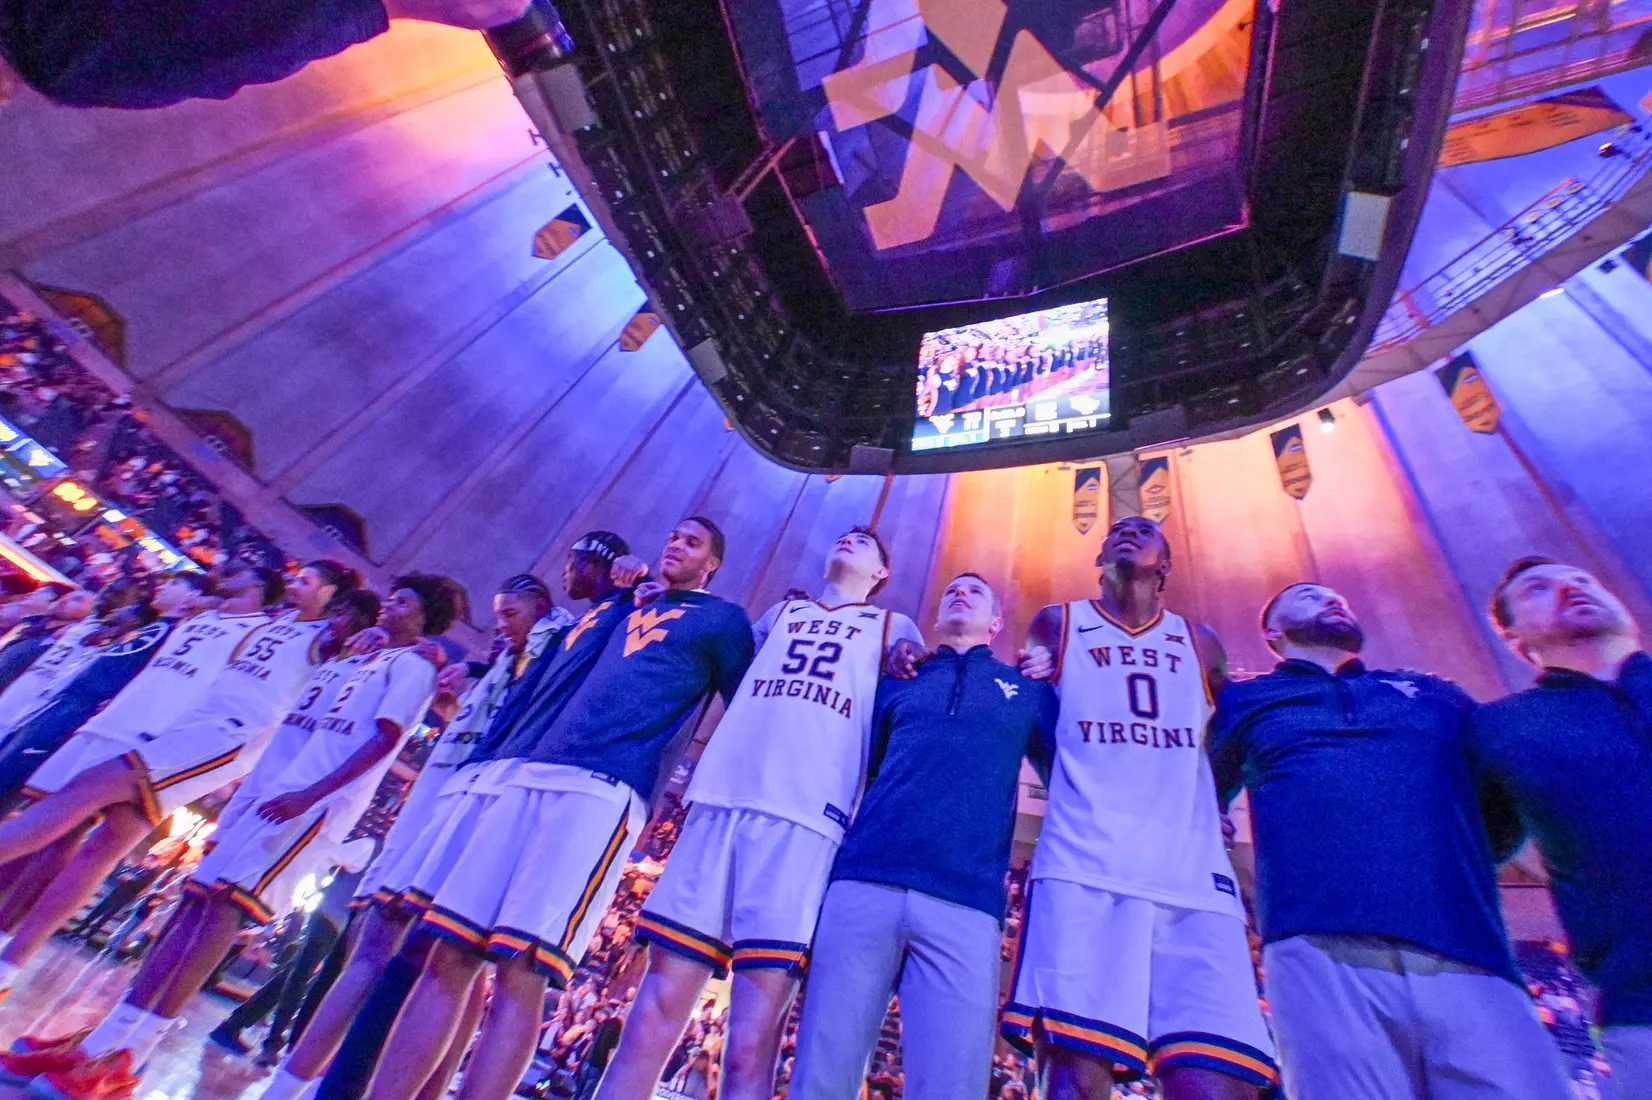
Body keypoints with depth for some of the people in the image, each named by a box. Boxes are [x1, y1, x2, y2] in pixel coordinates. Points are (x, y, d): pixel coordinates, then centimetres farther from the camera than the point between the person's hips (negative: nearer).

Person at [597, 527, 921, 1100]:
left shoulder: (893, 628, 21)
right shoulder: (781, 613, 30)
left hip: (804, 817, -3)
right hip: (718, 802, 3)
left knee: (751, 1045, -6)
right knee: (652, 1016, 0)